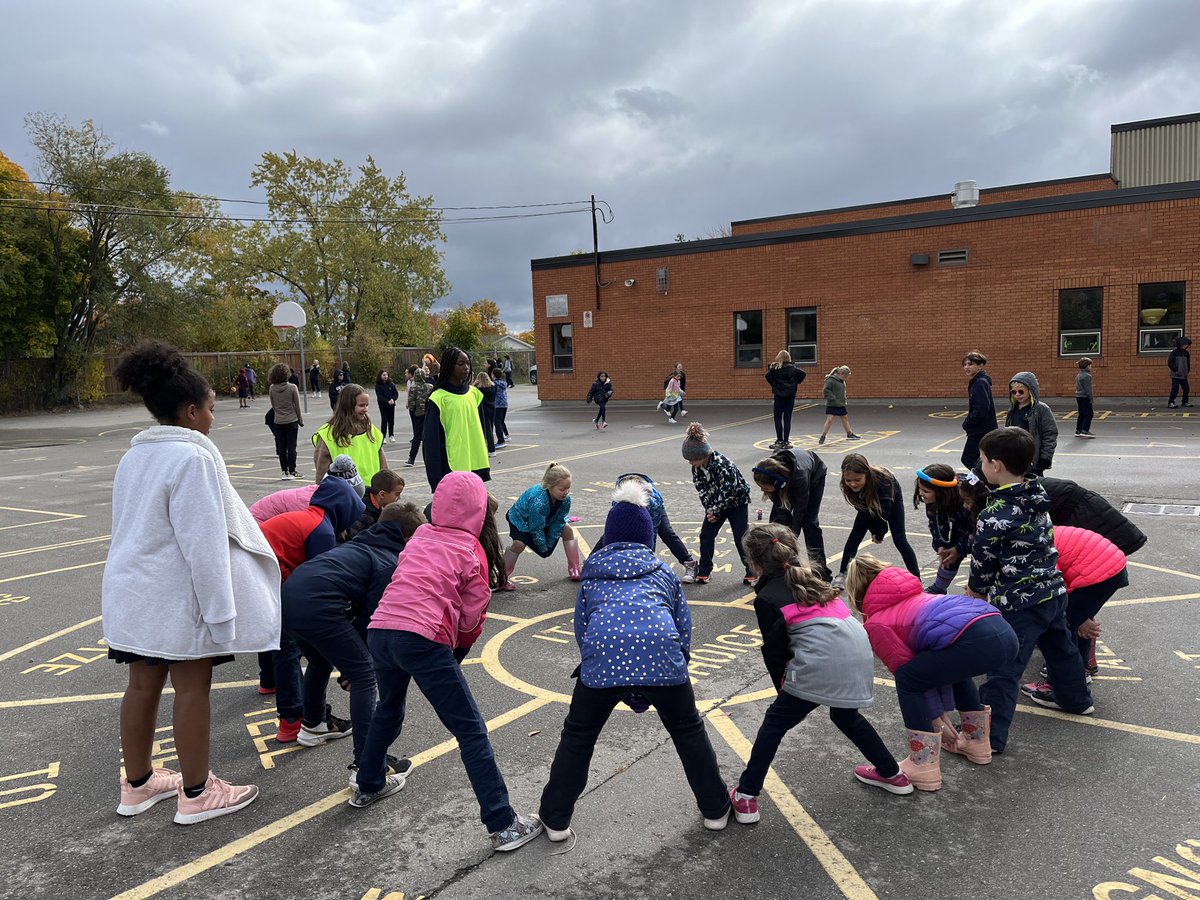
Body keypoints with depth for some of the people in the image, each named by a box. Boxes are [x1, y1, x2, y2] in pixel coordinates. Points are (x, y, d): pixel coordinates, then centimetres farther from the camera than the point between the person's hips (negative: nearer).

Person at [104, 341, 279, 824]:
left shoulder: (135, 456, 10)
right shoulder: (192, 457, -19)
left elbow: (135, 528, 16)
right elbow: (203, 543, -21)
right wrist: (220, 610, -18)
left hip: (133, 592, 9)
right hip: (178, 598, -8)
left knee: (143, 685, 17)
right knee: (191, 689, 3)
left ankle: (138, 784, 31)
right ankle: (197, 794, 14)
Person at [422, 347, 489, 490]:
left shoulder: (474, 393, 8)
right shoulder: (439, 398, -9)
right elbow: (431, 441, -8)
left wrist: (485, 465, 14)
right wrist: (436, 479, -11)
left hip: (476, 466, 6)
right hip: (451, 469, -5)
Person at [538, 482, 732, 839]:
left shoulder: (592, 575, 27)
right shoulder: (664, 571, 26)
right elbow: (684, 627, 23)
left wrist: (619, 687, 34)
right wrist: (673, 672, 33)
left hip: (603, 655, 0)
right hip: (661, 653, 0)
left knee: (578, 736, 23)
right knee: (688, 731, 26)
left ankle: (555, 819, 30)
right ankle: (715, 809, 36)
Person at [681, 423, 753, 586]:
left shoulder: (722, 464, -33)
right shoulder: (697, 467, -12)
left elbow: (728, 491, -28)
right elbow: (701, 489, -4)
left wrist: (716, 511, -20)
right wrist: (709, 509, -13)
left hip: (737, 500, -6)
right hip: (715, 505, 6)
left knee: (741, 538, -4)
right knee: (706, 535, 1)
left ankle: (751, 571, 12)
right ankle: (704, 570, 13)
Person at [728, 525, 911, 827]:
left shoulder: (766, 598, 5)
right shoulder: (808, 579, 26)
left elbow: (775, 652, 5)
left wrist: (785, 690, 21)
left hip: (822, 664, -7)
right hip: (859, 652, 7)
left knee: (774, 722, 8)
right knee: (845, 715, 34)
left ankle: (746, 797, 9)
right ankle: (892, 774, 44)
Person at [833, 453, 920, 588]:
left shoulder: (881, 480, -44)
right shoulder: (848, 485, -32)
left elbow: (884, 510, -31)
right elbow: (860, 507, -17)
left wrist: (879, 534, -18)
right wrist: (875, 531, -14)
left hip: (891, 500, -4)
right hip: (868, 504, 4)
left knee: (899, 540, -11)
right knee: (854, 536, -4)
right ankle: (842, 575, 7)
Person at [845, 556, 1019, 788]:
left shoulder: (875, 624, 11)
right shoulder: (913, 597, 33)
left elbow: (904, 669, 12)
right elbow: (936, 665, 33)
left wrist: (938, 721, 25)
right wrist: (944, 714, 35)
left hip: (978, 640, -8)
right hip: (1005, 631, 9)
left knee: (908, 678, 10)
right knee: (952, 665, 36)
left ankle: (923, 768, 14)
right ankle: (976, 742, 44)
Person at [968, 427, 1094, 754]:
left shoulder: (995, 514, -23)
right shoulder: (1037, 497, 2)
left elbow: (983, 559, -13)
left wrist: (977, 588, 9)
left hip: (1019, 602, -9)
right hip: (1052, 591, 9)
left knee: (1003, 668, -3)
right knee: (1060, 647, 29)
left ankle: (991, 737, 2)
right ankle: (1076, 699, 52)